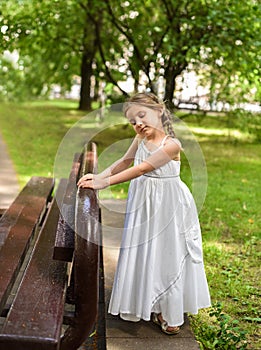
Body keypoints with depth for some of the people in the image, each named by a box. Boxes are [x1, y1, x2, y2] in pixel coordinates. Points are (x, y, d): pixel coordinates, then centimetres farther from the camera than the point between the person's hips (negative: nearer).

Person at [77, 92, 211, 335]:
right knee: (143, 253, 13)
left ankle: (170, 313, 22)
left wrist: (104, 183, -29)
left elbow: (141, 169, -27)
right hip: (143, 202, 7)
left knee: (167, 254, 4)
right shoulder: (140, 139, 1)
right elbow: (124, 162, 13)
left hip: (167, 205, -6)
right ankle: (150, 304, 32)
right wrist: (98, 176, -1)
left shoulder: (171, 144, -21)